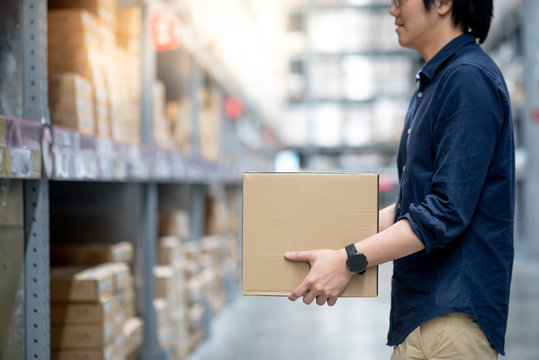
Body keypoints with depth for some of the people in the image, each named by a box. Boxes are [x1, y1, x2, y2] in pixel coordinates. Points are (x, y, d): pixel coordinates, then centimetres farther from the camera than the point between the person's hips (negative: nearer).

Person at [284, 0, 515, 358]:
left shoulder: (469, 78, -15)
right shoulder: (434, 81, 18)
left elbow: (448, 211, -21)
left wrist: (350, 260, -20)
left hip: (455, 311, -10)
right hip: (420, 309, 10)